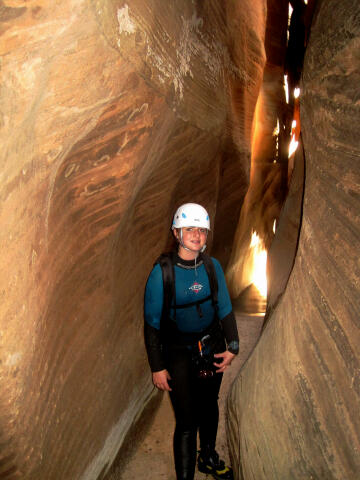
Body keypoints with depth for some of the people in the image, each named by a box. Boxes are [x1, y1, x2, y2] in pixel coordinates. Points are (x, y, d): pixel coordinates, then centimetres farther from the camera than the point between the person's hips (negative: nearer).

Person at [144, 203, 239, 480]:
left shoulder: (212, 266, -5)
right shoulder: (162, 271, -17)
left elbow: (225, 308, 6)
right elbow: (152, 322, -11)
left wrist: (232, 346, 1)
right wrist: (157, 367, -10)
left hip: (212, 347, 5)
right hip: (179, 353, -4)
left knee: (209, 406, 22)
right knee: (187, 421, -4)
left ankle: (208, 458, 47)